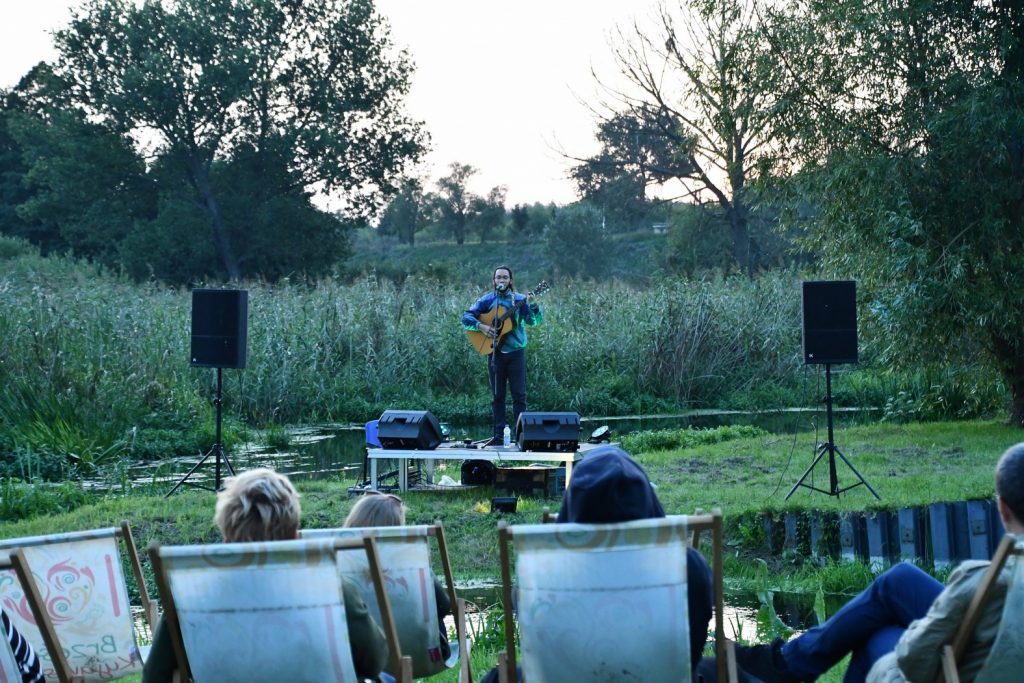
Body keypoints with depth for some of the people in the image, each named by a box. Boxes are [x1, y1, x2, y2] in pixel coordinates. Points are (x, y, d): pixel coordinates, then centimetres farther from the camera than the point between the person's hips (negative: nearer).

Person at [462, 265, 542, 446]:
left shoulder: (520, 300, 2)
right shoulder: (487, 300, 5)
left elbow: (535, 321, -8)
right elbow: (466, 317, 2)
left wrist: (533, 305, -26)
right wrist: (481, 326, -14)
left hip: (516, 351, -1)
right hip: (495, 352, 2)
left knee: (519, 394, -3)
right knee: (497, 395, 6)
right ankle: (499, 434, 11)